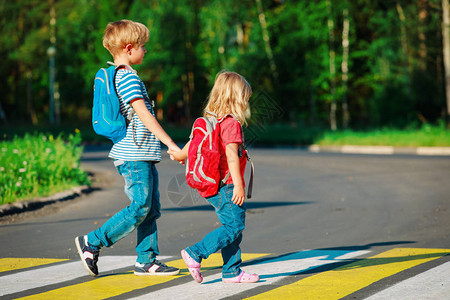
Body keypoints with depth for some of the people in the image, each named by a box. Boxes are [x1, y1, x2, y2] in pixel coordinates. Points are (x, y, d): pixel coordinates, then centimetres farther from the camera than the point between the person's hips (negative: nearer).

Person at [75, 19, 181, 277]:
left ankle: (147, 261, 10)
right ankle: (92, 243, -1)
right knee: (139, 208, -9)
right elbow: (143, 114, -21)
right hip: (135, 156, -10)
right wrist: (171, 144, -22)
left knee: (151, 208, 8)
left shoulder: (120, 76, 18)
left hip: (142, 155, 10)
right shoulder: (128, 77, -13)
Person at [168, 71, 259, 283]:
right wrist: (238, 184, -24)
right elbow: (231, 155, -22)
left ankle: (232, 272, 12)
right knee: (234, 226, -8)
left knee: (233, 227, 12)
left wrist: (181, 155, 44)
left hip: (213, 185, 10)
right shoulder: (232, 124, -13)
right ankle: (195, 253, -11)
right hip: (226, 186, -10)